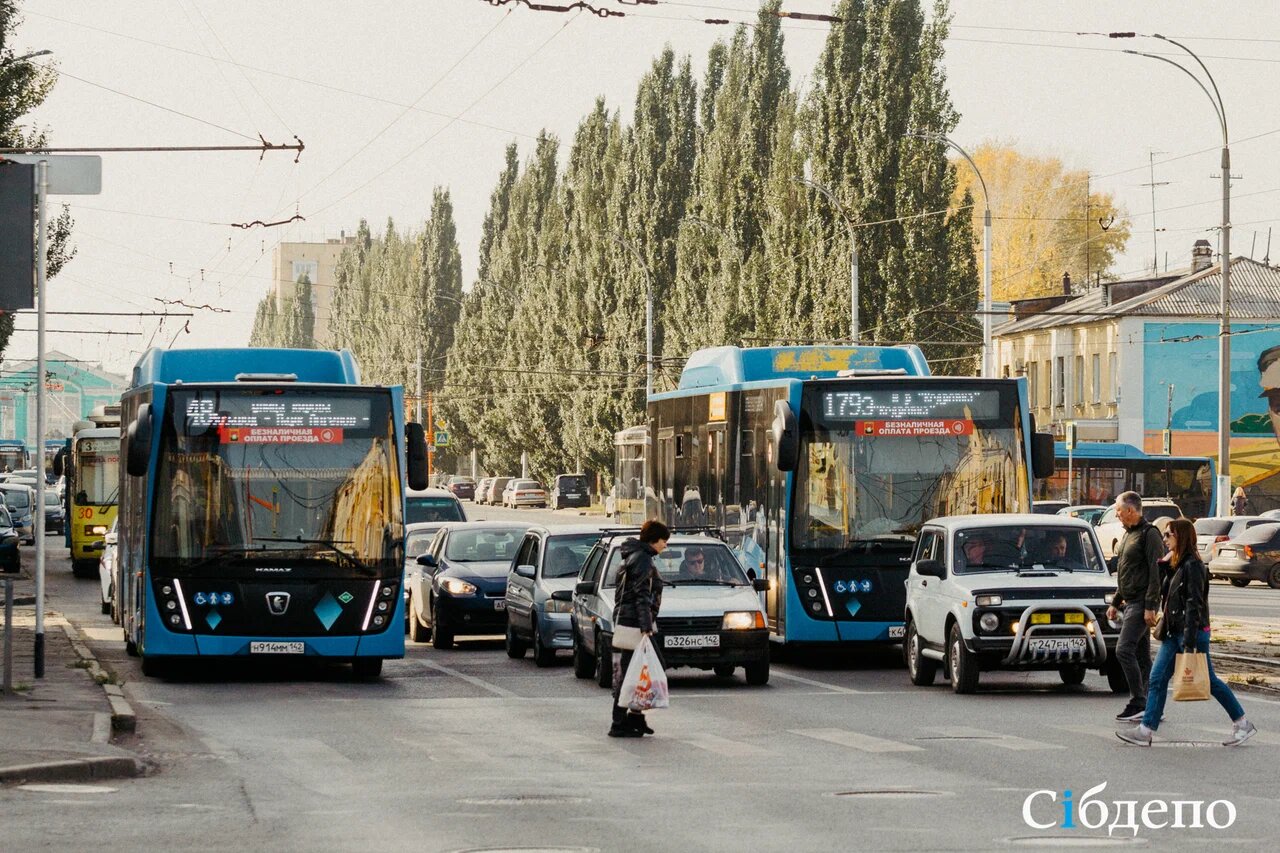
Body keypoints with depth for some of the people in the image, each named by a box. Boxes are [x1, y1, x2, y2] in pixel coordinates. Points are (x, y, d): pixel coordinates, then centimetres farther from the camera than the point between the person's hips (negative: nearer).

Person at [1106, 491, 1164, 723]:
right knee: (1141, 655, 9)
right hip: (1130, 603, 10)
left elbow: (1156, 573, -17)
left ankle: (1138, 703, -14)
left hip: (1141, 603, -10)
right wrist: (1115, 603, 24)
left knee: (1124, 650, -16)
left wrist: (1150, 606, -21)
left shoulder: (1149, 535, -12)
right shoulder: (1128, 534, 18)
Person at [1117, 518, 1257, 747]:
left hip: (1193, 632, -10)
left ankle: (1243, 725, 11)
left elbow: (1194, 603, -21)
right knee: (1158, 678, 2)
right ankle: (1146, 731, 0)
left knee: (1208, 680, 0)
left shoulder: (1193, 566, -15)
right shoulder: (1178, 565, 14)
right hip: (1174, 633, 10)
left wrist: (1189, 639, -25)